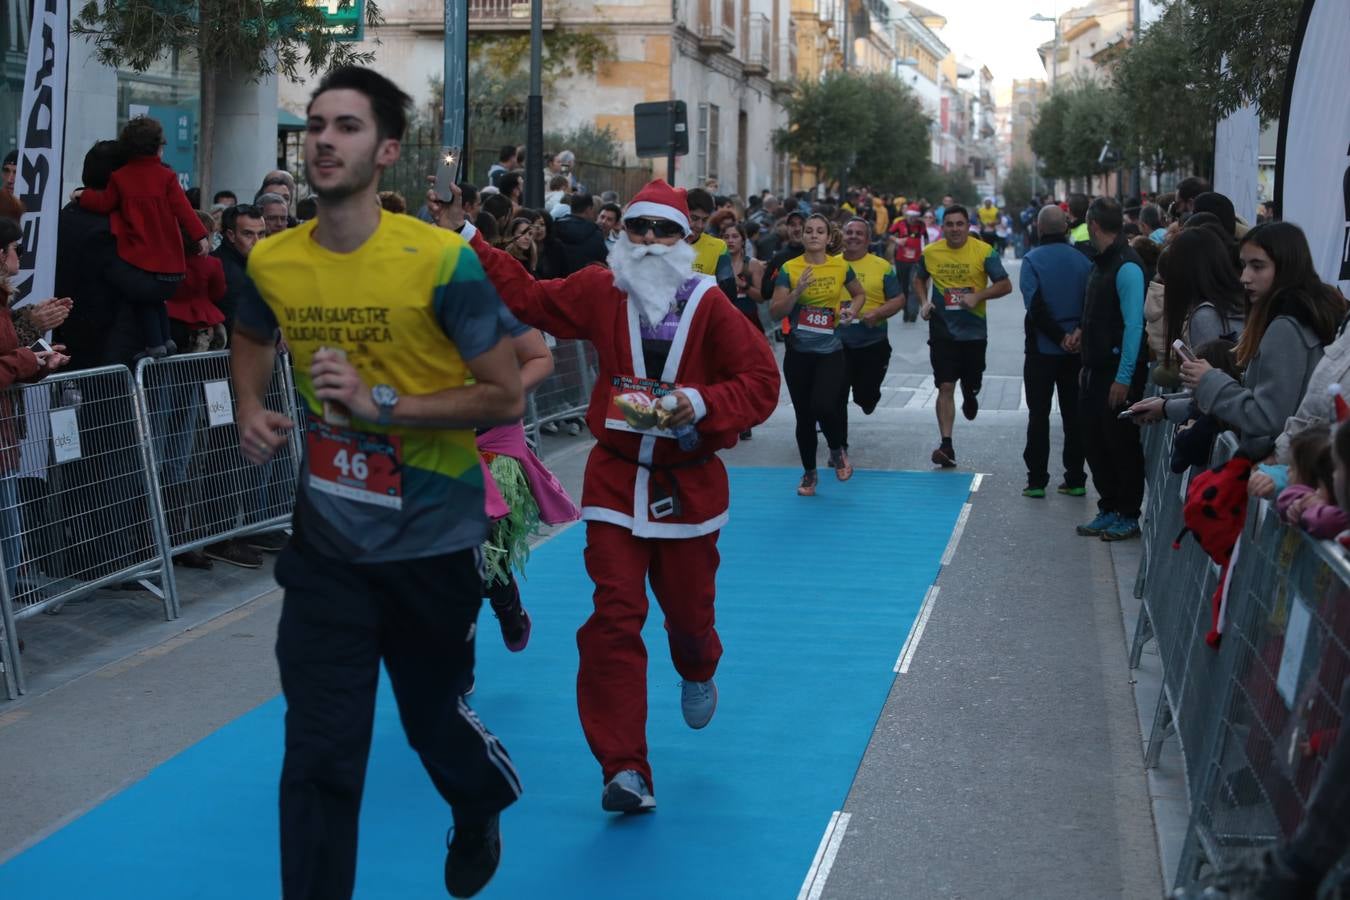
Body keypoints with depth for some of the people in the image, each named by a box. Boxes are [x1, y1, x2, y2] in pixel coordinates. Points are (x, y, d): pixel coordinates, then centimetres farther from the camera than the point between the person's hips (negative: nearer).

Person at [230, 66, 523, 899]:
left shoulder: (441, 259, -18)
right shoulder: (272, 262, -4)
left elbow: (507, 397, -16)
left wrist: (381, 404, -25)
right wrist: (253, 412, 0)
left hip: (432, 537, -2)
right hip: (327, 539, 2)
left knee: (435, 716, 19)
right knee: (318, 754, -2)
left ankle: (482, 812, 53)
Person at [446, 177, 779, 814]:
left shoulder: (709, 305, -7)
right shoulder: (600, 291, 1)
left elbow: (761, 378, -7)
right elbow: (528, 297, 14)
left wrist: (702, 403, -22)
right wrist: (468, 242, 12)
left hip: (688, 483, -1)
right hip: (616, 479, 1)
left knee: (688, 606, 12)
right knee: (614, 617, -8)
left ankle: (698, 673, 53)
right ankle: (626, 769, -4)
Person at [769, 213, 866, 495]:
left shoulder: (841, 267, 0)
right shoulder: (789, 269, -4)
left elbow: (859, 294, 19)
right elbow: (775, 312, -8)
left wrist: (852, 310, -1)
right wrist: (797, 291, -22)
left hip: (830, 352, -1)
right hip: (798, 352, 1)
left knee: (824, 406, -21)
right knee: (803, 416, 7)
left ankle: (838, 451, 11)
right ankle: (809, 473, 27)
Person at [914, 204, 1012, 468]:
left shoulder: (984, 251, -6)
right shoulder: (930, 252, 0)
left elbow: (1006, 285, -5)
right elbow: (919, 279, 19)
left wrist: (978, 296, -19)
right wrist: (925, 302, 0)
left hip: (974, 330, 0)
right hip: (942, 330, 0)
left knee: (971, 384, 13)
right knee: (945, 387, -7)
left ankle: (969, 397, 52)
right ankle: (946, 445, -8)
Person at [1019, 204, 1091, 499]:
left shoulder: (1033, 260, -8)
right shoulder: (1083, 260, 1)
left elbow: (1035, 305, -15)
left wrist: (1060, 338, -11)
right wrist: (1080, 331, -11)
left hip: (1042, 349, -3)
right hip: (1077, 351, 3)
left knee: (1038, 414, 4)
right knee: (1074, 414, 10)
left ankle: (1037, 480, 3)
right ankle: (1075, 480, 12)